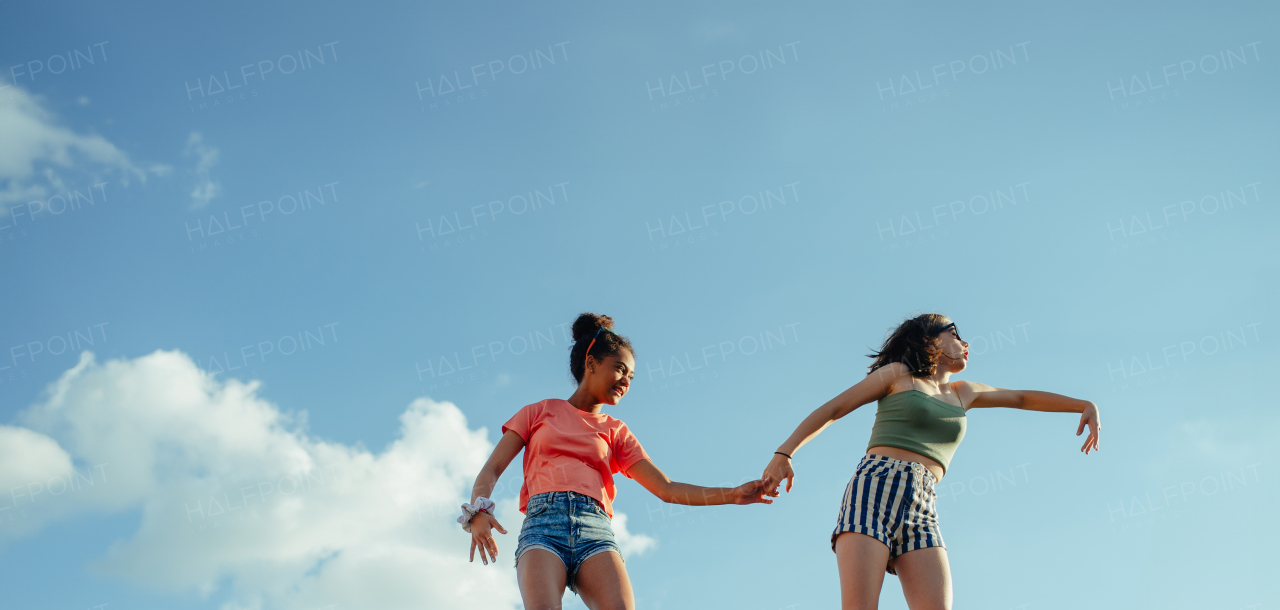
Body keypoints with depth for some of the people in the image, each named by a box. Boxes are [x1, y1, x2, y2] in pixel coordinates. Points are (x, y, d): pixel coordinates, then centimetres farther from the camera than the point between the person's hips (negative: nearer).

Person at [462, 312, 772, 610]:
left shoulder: (616, 431, 27)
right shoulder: (539, 412, 23)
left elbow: (666, 489, 20)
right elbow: (492, 468, 15)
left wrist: (732, 495, 8)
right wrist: (478, 510, -7)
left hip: (595, 529, 2)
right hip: (543, 522, -2)